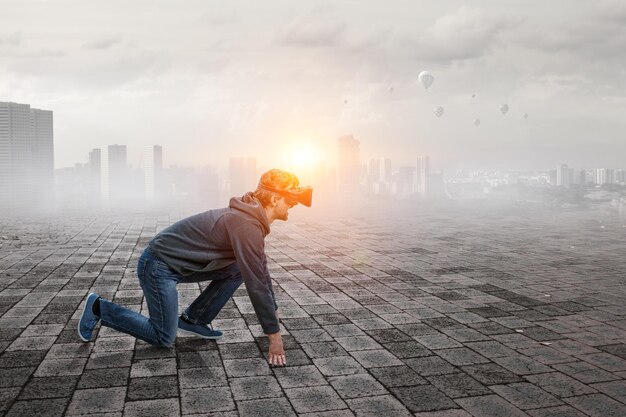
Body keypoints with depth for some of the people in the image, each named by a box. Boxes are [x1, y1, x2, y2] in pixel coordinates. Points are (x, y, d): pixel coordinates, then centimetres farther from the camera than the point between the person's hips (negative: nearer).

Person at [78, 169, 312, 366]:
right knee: (164, 339, -2)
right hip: (158, 266, -9)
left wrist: (273, 310, 18)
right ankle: (99, 308, 10)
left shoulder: (251, 218, 4)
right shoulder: (247, 225, -26)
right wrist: (275, 335, -18)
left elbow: (260, 270, 15)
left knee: (238, 269, 4)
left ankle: (193, 320, 12)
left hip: (179, 262, 9)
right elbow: (256, 284, -25)